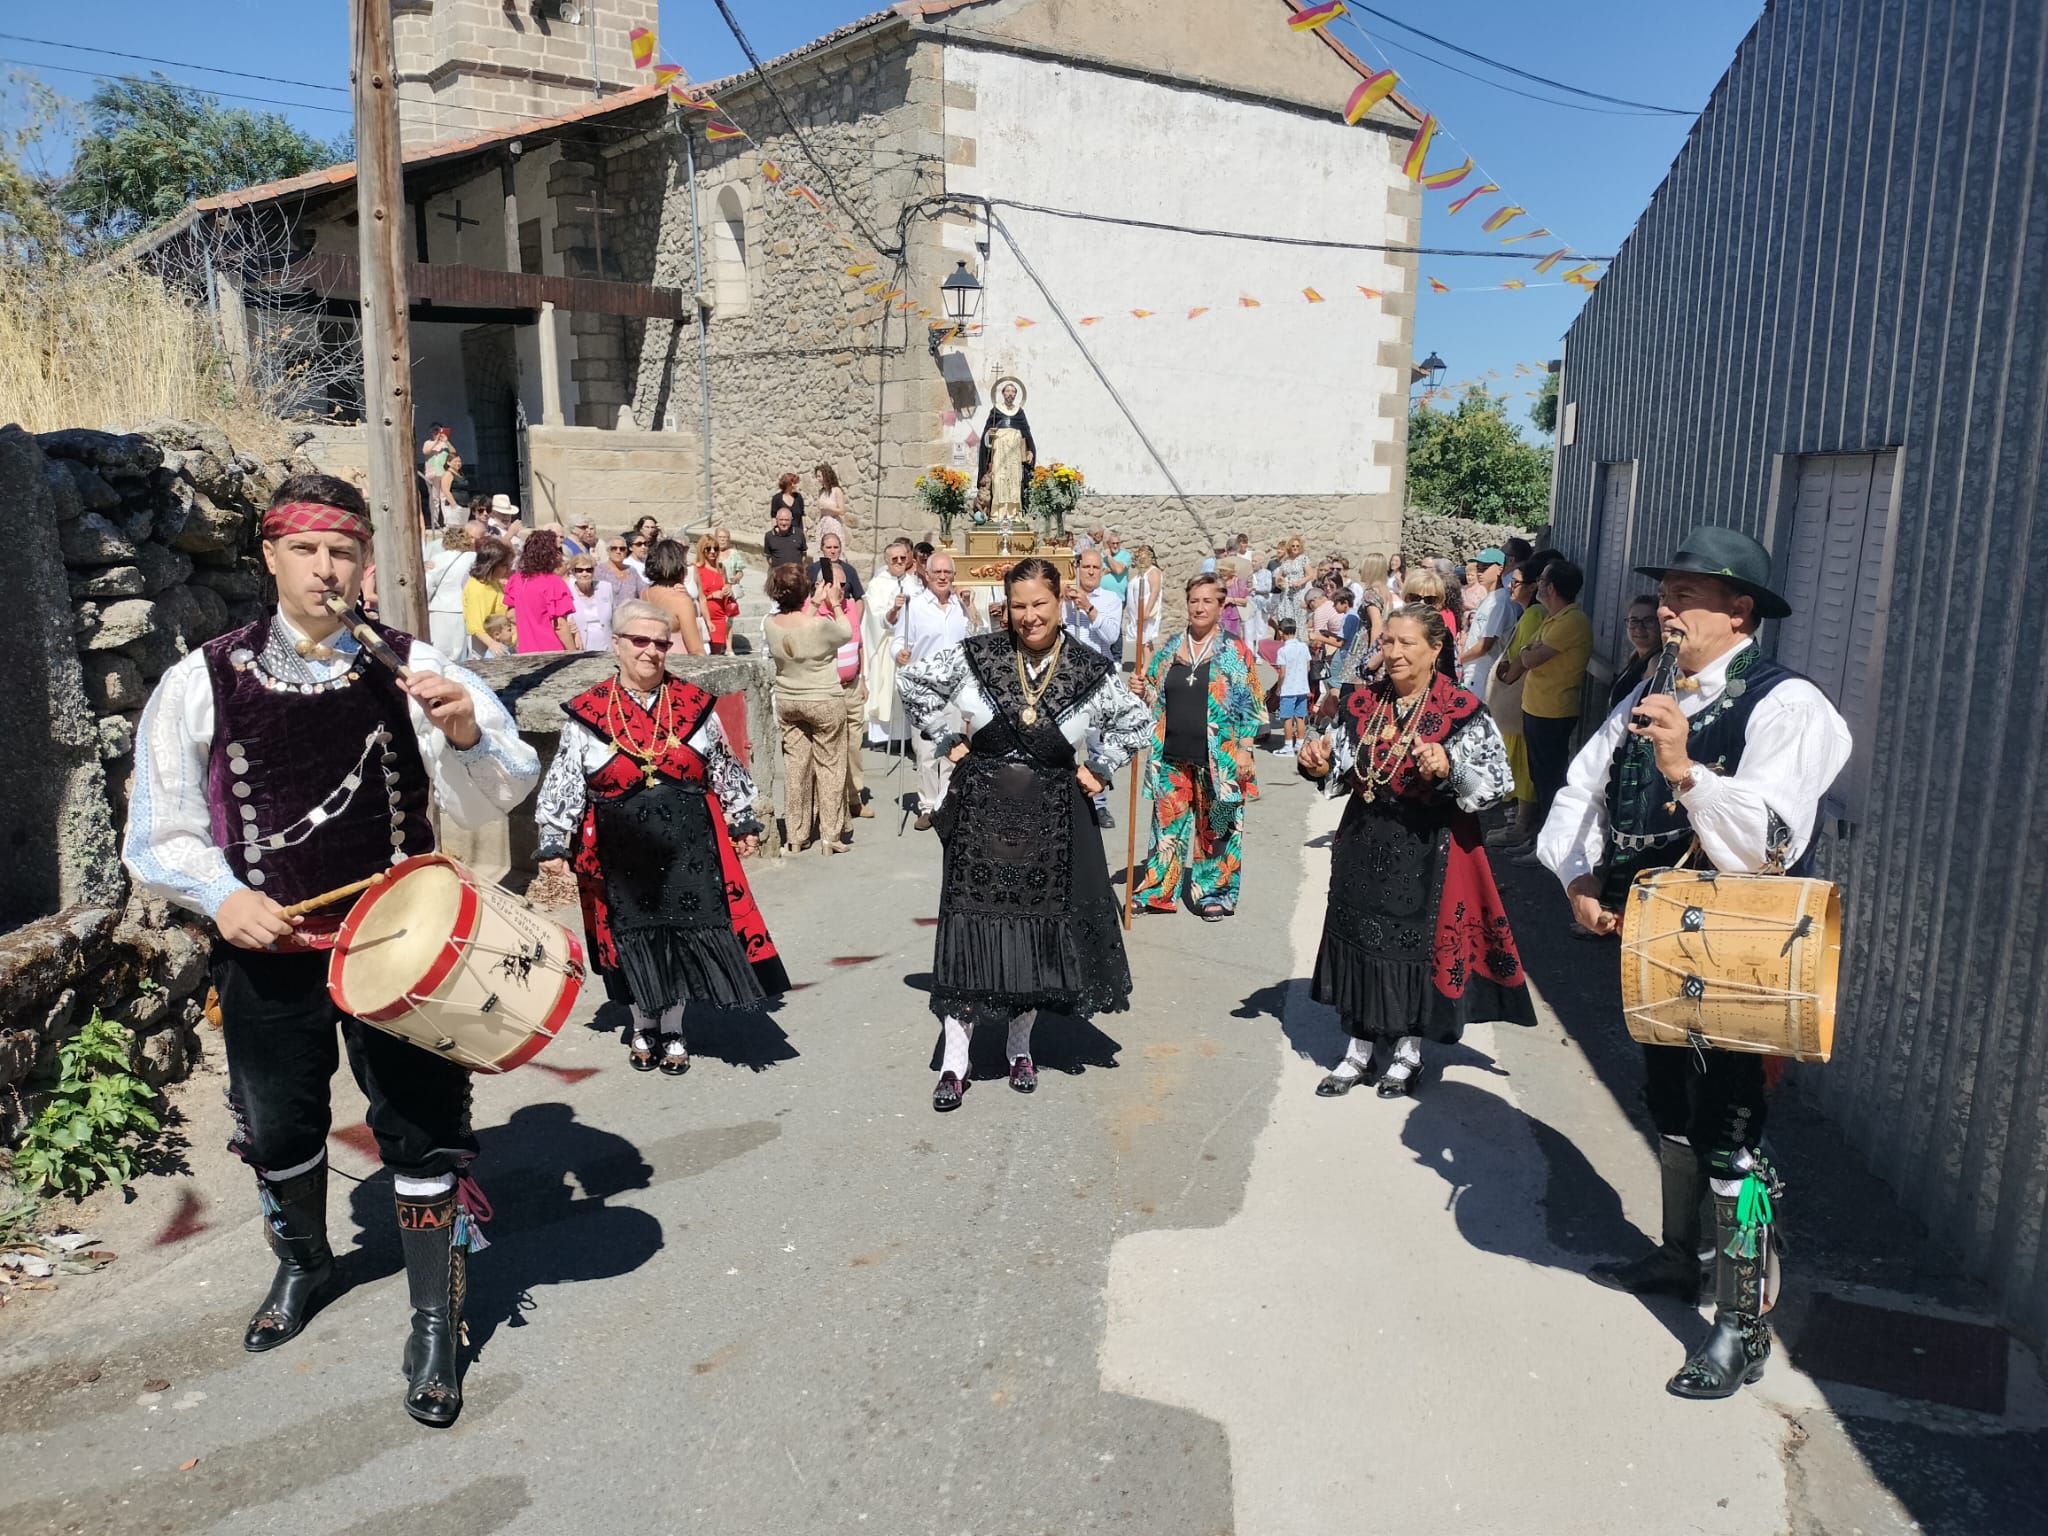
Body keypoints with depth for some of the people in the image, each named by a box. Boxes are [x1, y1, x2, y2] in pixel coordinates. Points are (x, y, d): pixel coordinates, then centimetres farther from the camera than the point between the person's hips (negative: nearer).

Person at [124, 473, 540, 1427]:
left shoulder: (413, 671, -6)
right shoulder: (203, 682, -3)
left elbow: (493, 799, -12)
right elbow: (162, 831, 2)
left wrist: (463, 734, -33)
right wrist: (219, 895, -16)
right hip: (265, 948, 2)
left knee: (423, 1128, 4)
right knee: (277, 1132, 21)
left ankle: (436, 1323, 23)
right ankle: (303, 1264, 51)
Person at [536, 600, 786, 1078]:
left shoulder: (693, 703, 2)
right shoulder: (587, 712, -3)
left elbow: (724, 769, 10)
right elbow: (563, 784, 0)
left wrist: (743, 822, 12)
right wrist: (554, 842, -4)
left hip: (688, 845, 1)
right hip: (622, 850, -1)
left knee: (685, 930, 4)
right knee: (633, 935, 9)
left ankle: (673, 1028, 23)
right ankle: (643, 1025, 30)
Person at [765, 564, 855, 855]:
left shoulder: (771, 624, -9)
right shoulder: (821, 625, -23)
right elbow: (847, 633, -1)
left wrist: (814, 605, 17)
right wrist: (833, 604, 10)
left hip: (786, 702, 5)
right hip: (824, 703, -5)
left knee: (795, 765, 11)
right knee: (830, 765, 6)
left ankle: (797, 835, 18)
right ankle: (830, 836, 10)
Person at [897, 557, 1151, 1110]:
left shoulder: (1090, 670, -4)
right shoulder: (975, 654, -6)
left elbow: (1136, 723, 10)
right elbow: (914, 680, 7)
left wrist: (1098, 769, 3)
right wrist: (948, 740, 3)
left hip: (1050, 816, 1)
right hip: (982, 809, -1)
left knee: (1038, 928, 9)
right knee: (971, 924, 0)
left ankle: (1020, 1048, 28)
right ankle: (955, 1061, 9)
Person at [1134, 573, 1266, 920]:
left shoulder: (1236, 652, -3)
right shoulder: (1170, 651, 9)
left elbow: (1251, 706, -4)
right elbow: (1157, 700, 18)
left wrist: (1245, 749, -9)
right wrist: (1143, 692, -4)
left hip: (1218, 758, -4)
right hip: (1173, 755, 4)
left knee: (1215, 826, 5)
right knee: (1168, 823, 10)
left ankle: (1214, 893, 17)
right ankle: (1158, 890, 20)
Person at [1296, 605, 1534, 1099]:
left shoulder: (1463, 711, -10)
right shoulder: (1361, 702, 3)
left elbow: (1496, 782, -14)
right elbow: (1342, 774, 10)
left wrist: (1450, 769, -30)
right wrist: (1320, 767, -11)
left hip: (1427, 848, -4)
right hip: (1365, 843, 4)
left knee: (1418, 942, 6)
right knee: (1360, 938, 9)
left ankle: (1408, 1050, 25)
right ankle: (1361, 1048, 25)